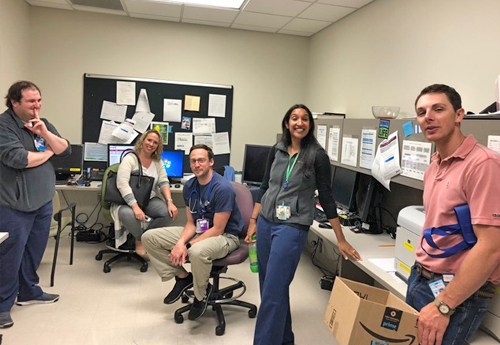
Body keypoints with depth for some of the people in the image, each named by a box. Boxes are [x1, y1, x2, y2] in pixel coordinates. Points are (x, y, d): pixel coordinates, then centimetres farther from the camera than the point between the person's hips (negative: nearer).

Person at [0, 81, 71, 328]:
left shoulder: (43, 123, 11)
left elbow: (65, 150, 5)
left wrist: (45, 133, -12)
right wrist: (47, 153, -5)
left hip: (43, 201, 7)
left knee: (34, 251, 16)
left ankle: (28, 292, 32)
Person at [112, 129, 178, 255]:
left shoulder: (158, 162, 8)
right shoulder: (130, 159, -9)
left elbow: (164, 182, 1)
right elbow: (122, 184, -22)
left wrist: (170, 202, -19)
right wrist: (135, 206, -33)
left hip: (150, 200, 4)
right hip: (128, 202, -4)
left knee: (167, 211, -25)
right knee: (128, 215, -38)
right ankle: (139, 239, -4)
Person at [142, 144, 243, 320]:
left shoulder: (223, 188, -22)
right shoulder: (189, 186, 1)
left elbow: (218, 230, -21)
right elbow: (191, 223, 4)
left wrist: (187, 246, -23)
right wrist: (180, 242, -16)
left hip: (225, 236, -7)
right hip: (198, 231, 8)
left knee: (197, 251, -42)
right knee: (149, 237, 0)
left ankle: (201, 294, -10)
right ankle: (182, 276, 6)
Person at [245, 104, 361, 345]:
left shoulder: (317, 156, -8)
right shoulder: (277, 150, 6)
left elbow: (326, 197, -5)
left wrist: (341, 240, -4)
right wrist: (253, 221, 10)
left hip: (293, 227, -5)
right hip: (266, 223, 6)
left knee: (273, 292, -6)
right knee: (269, 286, 14)